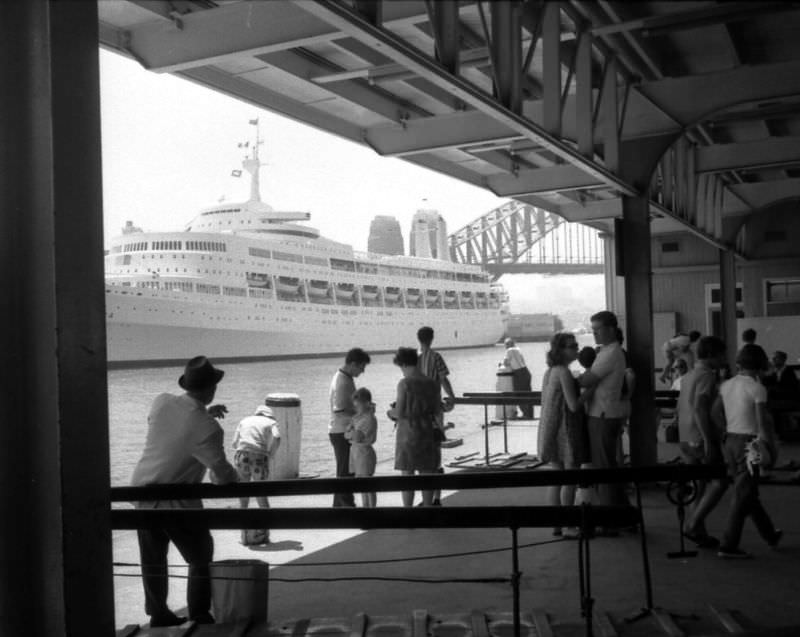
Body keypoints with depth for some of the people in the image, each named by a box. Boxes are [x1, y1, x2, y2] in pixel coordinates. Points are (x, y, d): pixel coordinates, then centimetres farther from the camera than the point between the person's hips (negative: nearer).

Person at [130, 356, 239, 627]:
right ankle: (200, 617, 21)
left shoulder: (161, 402, -7)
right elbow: (222, 475, -18)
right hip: (176, 503, -6)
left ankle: (158, 613, 33)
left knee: (153, 558, 20)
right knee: (201, 559, 15)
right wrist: (234, 477, 5)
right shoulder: (208, 428, -23)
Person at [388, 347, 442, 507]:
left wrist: (391, 412, 8)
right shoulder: (432, 383, 3)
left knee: (407, 475, 3)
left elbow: (399, 412, -13)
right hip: (427, 433, 4)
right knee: (427, 473, 10)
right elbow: (437, 410, 7)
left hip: (408, 434, -4)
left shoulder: (404, 383, -12)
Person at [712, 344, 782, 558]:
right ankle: (728, 546, -1)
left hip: (730, 442, 7)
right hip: (749, 444, -7)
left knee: (749, 492, 18)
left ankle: (770, 535, 35)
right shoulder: (757, 388, -14)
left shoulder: (726, 385, 4)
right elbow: (763, 421, -18)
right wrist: (771, 444, -6)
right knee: (742, 497, -1)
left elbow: (715, 412, 10)